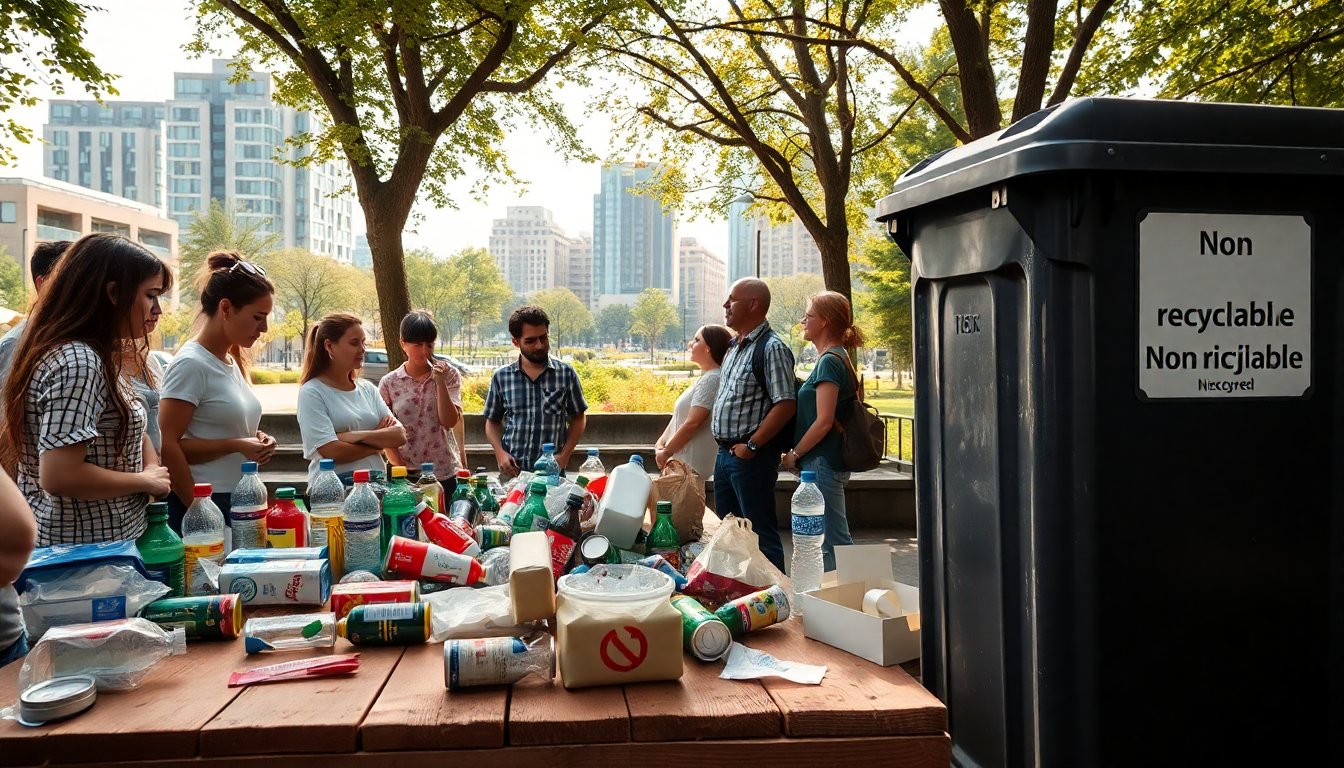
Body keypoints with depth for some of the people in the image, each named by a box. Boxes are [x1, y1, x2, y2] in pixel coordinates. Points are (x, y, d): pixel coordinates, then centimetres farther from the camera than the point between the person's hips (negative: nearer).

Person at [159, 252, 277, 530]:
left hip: (239, 504, 8)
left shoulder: (233, 362, 11)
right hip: (203, 507, -8)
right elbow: (168, 447, -17)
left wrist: (255, 439, 3)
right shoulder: (191, 364, -13)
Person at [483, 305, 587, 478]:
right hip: (511, 471, 1)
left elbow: (578, 418, 8)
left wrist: (565, 455, -4)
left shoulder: (566, 374, 0)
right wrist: (500, 452, -5)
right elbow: (492, 422, 12)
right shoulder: (501, 377, 3)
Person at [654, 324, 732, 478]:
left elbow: (692, 423, -20)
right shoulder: (705, 378, 15)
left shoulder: (711, 379, -16)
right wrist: (660, 443, 5)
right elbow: (679, 417, 17)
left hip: (691, 464, -9)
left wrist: (666, 452, -11)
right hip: (682, 461, 9)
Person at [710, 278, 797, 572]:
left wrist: (751, 446, -20)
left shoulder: (772, 348, -15)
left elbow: (785, 405, -22)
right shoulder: (735, 348, 14)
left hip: (751, 456, -9)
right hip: (725, 453, 10)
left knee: (760, 534, -2)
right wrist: (724, 446, 13)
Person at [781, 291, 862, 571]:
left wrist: (794, 454, -10)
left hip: (822, 463, -10)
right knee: (835, 539, 16)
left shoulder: (829, 361, -15)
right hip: (825, 462, 10)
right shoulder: (837, 358, 16)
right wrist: (799, 454, 15)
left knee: (832, 542, -6)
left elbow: (824, 421, -21)